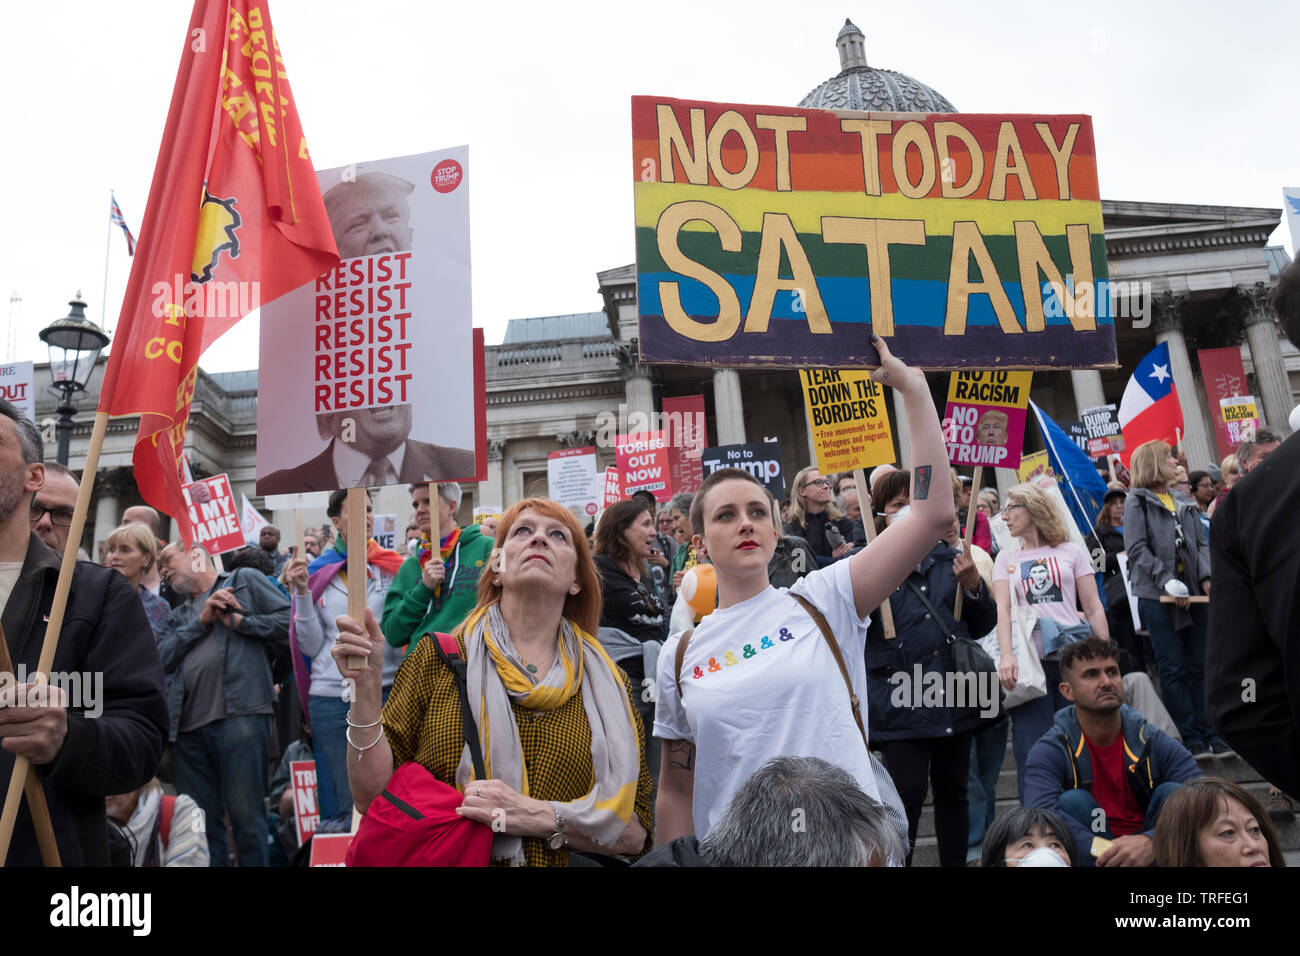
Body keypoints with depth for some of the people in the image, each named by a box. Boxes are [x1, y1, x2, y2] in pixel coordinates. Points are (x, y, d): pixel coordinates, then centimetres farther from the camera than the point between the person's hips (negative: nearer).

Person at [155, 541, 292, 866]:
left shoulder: (246, 580, 13)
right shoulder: (178, 616, 28)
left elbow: (290, 621, 1)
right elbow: (162, 658, 9)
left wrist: (237, 620, -3)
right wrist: (201, 621, 0)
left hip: (240, 714, -6)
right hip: (188, 725, 6)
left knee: (245, 814, -5)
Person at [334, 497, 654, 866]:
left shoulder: (608, 682, 3)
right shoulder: (438, 657, 1)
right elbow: (372, 797, 0)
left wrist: (541, 817, -13)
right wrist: (367, 687, -11)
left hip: (557, 861, 1)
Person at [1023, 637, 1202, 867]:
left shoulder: (1155, 743, -5)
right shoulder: (1049, 751, -11)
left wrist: (1151, 842, -37)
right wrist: (1104, 852, -41)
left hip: (1154, 857, 2)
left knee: (1172, 793, -19)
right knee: (1073, 803, -26)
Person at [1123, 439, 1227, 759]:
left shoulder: (1183, 502, 16)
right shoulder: (1137, 501, -2)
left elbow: (1200, 543, 12)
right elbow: (1137, 549, -11)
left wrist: (1207, 577, -5)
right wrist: (1166, 580, -20)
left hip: (1193, 593, 6)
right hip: (1157, 596, -6)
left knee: (1199, 666, 8)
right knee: (1173, 669, -2)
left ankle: (1209, 735, 14)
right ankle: (1191, 738, 2)